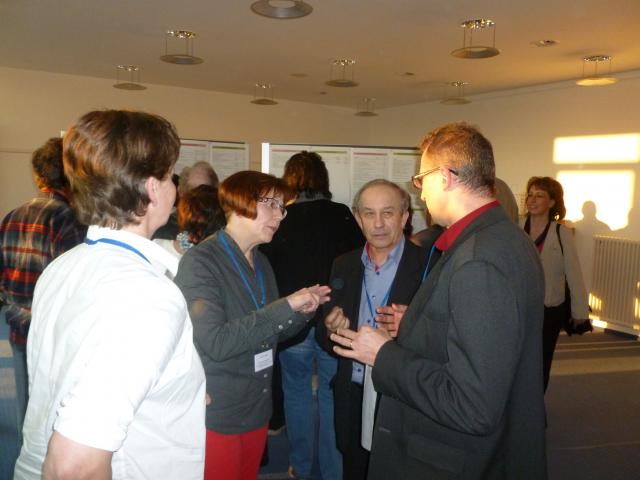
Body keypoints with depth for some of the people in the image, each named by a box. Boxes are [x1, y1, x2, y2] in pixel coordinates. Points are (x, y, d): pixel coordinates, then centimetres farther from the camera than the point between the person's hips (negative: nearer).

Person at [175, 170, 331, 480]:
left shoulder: (261, 263, 7)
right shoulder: (200, 261, -16)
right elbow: (215, 343, -25)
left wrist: (302, 311, -7)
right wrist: (286, 306, -24)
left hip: (257, 411, 7)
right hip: (216, 416, -7)